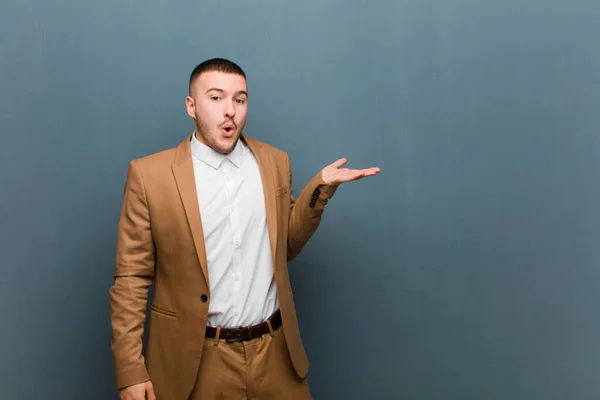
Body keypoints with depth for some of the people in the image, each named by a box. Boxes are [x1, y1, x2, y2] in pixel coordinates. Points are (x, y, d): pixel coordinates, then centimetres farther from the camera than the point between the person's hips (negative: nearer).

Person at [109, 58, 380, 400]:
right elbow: (132, 278, -5)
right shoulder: (150, 173, -7)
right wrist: (130, 371, -9)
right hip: (194, 360, -2)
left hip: (275, 353, 3)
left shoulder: (274, 162, 4)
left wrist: (321, 187, 0)